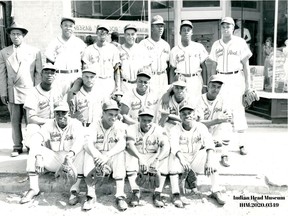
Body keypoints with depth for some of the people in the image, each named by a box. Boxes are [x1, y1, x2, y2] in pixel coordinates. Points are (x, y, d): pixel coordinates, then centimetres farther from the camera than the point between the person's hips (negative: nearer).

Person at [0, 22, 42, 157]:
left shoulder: (34, 51, 4)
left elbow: (38, 73, 3)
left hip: (29, 91, -2)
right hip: (12, 93, 2)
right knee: (15, 121, 5)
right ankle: (17, 147, 17)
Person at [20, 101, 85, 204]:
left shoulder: (75, 124, -3)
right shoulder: (49, 124, 4)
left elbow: (79, 140, -23)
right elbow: (35, 140, -10)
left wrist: (72, 152, -45)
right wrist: (39, 157, -28)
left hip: (72, 160, -3)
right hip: (54, 160, 3)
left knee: (82, 150, -31)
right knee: (34, 151, -17)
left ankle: (75, 189, -31)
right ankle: (34, 189, -16)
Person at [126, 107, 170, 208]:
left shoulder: (158, 130, -6)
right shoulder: (132, 129, -4)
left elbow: (166, 146, -22)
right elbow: (130, 144, -23)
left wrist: (157, 160, -39)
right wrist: (140, 158, -39)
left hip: (153, 159, 0)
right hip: (137, 157, 0)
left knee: (165, 159, -29)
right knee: (129, 155, -31)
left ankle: (157, 194, -22)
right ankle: (135, 192, -22)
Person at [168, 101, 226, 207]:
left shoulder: (201, 127, -4)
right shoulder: (175, 129, -7)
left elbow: (210, 145, -18)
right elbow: (174, 147, -24)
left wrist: (210, 160, -35)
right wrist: (182, 158, -43)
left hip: (196, 158, 2)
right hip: (182, 156, -1)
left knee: (207, 154, -26)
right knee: (173, 156, -32)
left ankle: (216, 191, -15)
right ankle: (175, 194, -25)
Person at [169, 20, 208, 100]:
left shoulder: (199, 47, 6)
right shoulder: (175, 50, 6)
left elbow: (204, 67, 8)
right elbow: (172, 70, 9)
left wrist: (205, 84, 4)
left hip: (196, 80, 0)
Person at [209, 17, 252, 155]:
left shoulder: (240, 42, 3)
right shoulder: (216, 44, 12)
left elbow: (245, 64, 3)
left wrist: (247, 82, -2)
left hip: (235, 78, -3)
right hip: (221, 78, 3)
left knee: (237, 109, -6)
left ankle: (241, 144, 1)